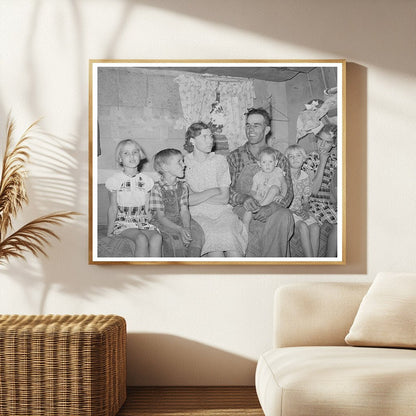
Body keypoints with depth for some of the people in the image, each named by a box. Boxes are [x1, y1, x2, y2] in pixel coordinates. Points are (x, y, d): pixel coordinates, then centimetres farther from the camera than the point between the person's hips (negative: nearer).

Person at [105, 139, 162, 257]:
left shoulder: (146, 180, 8)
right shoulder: (115, 180, 0)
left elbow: (148, 207, 10)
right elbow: (113, 208, 2)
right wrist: (109, 231, -1)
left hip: (143, 222, 3)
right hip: (123, 223, -3)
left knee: (157, 237, -29)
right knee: (142, 239, -32)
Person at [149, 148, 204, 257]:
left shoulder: (182, 186, 4)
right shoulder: (157, 189, -14)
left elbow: (184, 211, -2)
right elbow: (160, 217, -15)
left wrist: (186, 228, -22)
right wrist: (180, 230, -27)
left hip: (180, 221, 5)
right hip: (164, 224, -5)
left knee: (197, 232, -20)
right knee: (177, 237, -30)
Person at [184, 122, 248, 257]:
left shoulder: (220, 160, 11)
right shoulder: (184, 163, 5)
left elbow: (224, 198, 2)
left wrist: (197, 197, -4)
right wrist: (213, 191, -3)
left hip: (221, 211, 2)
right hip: (198, 214, -2)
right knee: (213, 235, -33)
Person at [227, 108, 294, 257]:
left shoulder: (279, 158, 9)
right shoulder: (234, 157, 6)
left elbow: (288, 192, 2)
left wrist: (271, 208, -20)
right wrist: (243, 197, -25)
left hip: (271, 212, 1)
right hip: (242, 211, -1)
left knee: (285, 216, -31)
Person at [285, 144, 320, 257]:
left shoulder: (305, 177, 9)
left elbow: (306, 200, 14)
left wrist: (305, 209, -9)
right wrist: (297, 211, -16)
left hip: (300, 210, 5)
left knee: (315, 226, -22)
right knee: (303, 226, -29)